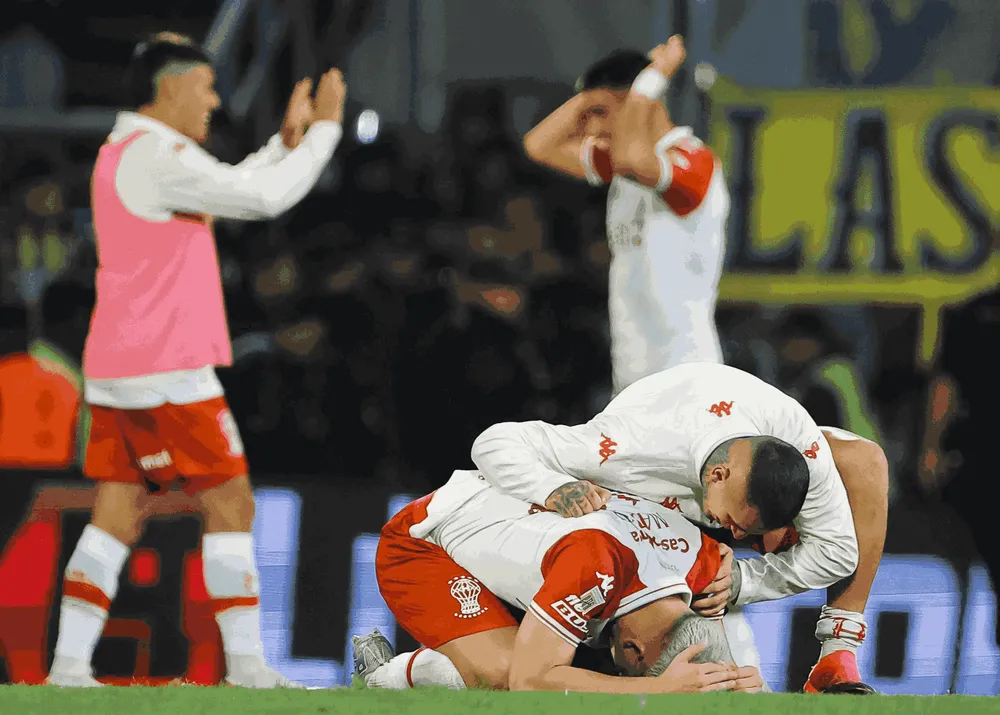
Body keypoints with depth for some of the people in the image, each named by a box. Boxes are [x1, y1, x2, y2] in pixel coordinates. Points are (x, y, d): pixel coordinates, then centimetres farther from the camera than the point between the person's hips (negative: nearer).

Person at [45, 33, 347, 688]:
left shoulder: (122, 153, 18)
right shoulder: (159, 155, -14)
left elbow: (230, 191, 27)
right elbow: (264, 198, -17)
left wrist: (286, 141, 20)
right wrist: (324, 129, -7)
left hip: (116, 372, 9)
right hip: (164, 368, -9)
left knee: (118, 513, 5)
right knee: (230, 503, -3)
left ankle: (70, 663, -2)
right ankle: (246, 663, -3)